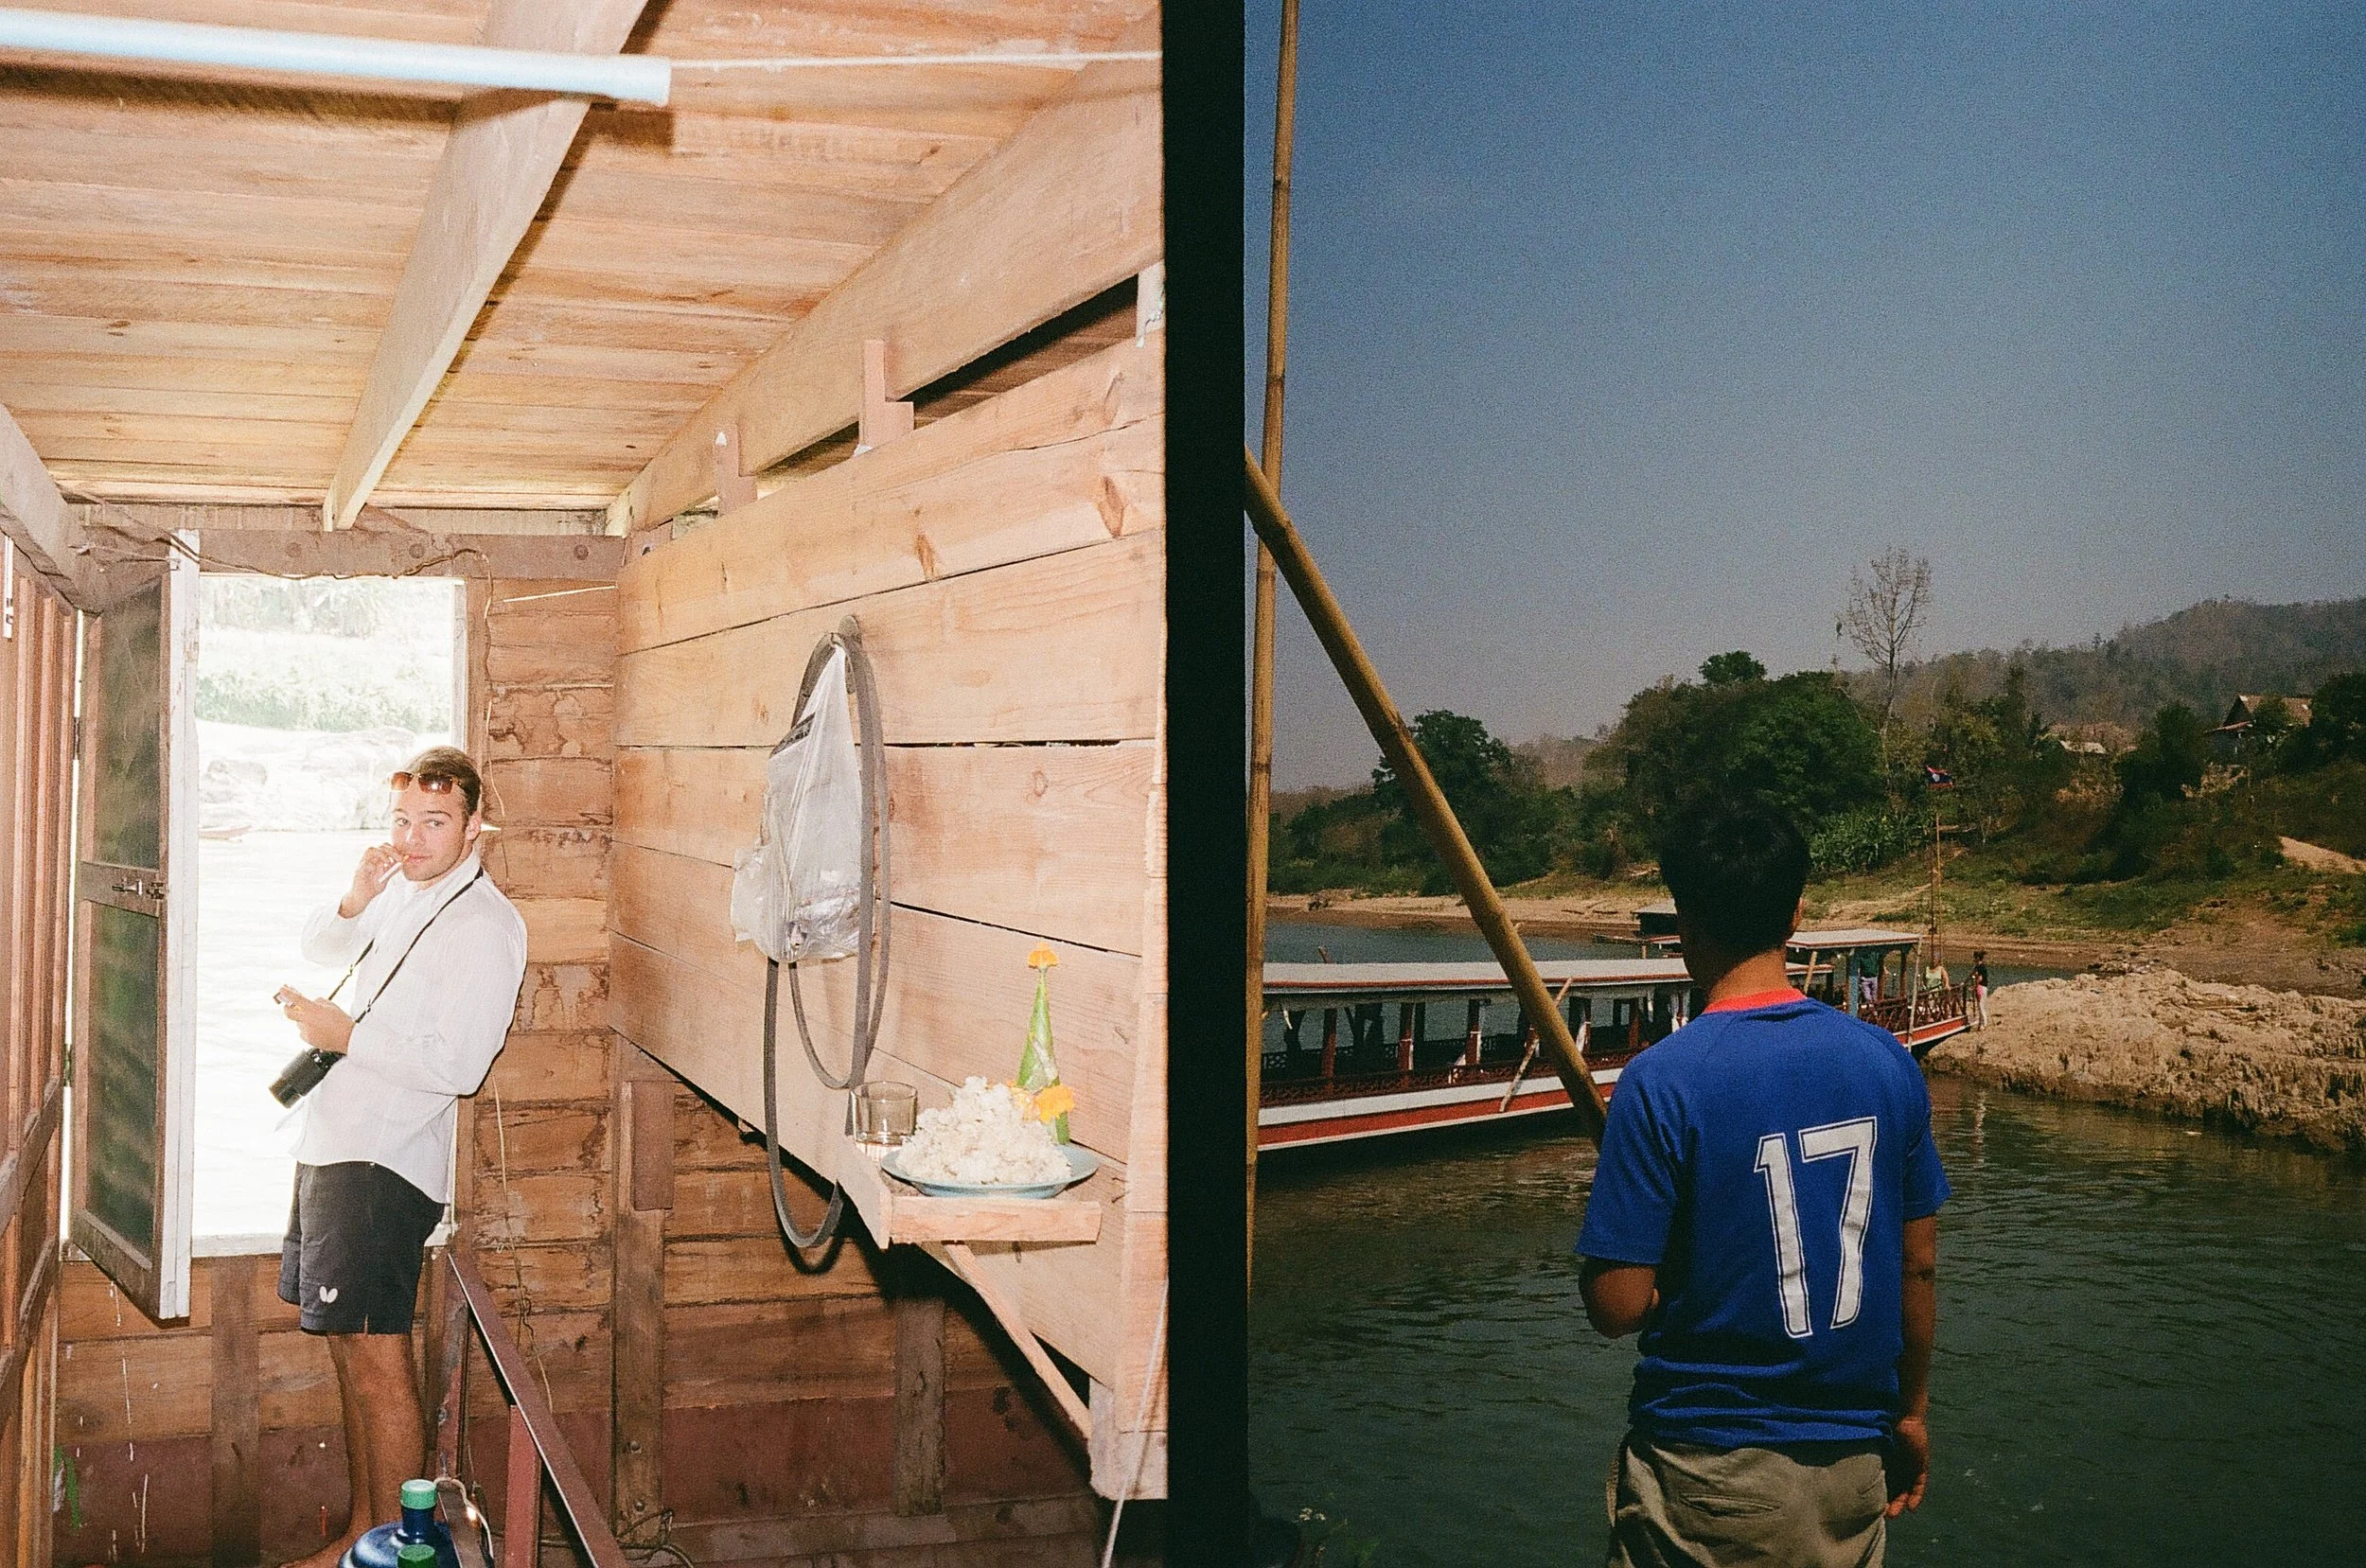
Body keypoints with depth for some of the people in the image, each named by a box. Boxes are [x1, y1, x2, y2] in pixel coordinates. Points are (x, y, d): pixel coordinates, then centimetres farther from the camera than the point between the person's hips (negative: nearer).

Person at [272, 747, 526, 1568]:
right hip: (335, 1144, 9)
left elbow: (458, 1065, -21)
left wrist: (345, 1036, -16)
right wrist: (355, 898, 3)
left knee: (379, 1364, -6)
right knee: (349, 1354, 15)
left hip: (386, 1161, -9)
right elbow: (320, 947, 24)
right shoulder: (403, 891, 12)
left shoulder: (485, 924, -15)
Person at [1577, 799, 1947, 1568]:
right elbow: (1918, 1265, 5)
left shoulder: (1661, 1082, -18)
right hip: (1856, 1463, 4)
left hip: (1710, 1473, -4)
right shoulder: (1886, 1062, -4)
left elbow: (1617, 1306, -17)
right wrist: (1911, 1412, 18)